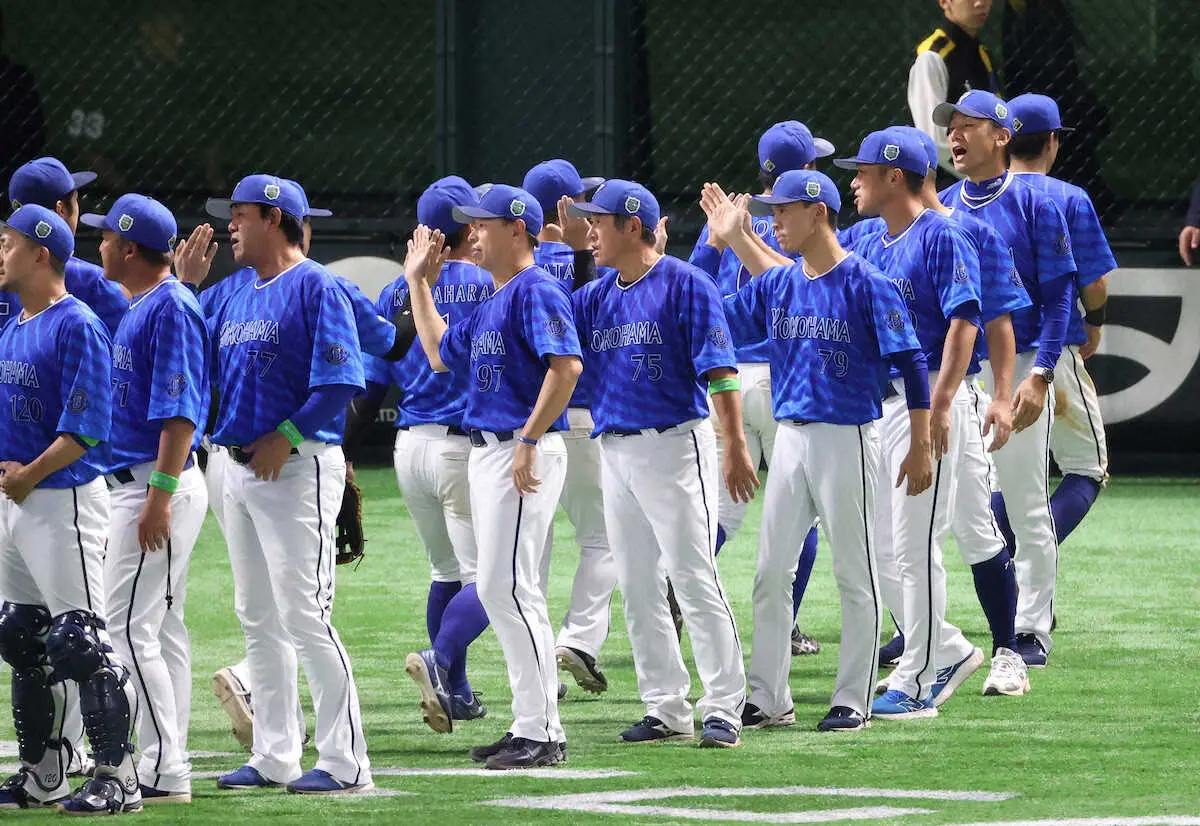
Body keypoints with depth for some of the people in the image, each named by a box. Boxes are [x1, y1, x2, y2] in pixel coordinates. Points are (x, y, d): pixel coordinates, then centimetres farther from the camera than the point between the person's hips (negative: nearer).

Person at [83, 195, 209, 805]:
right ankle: (166, 769, 14)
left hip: (157, 482, -11)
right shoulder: (138, 307, 17)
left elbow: (180, 410, -21)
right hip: (134, 483, 11)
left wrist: (161, 495, -25)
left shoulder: (171, 307, -14)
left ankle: (164, 772, -14)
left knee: (131, 628, -13)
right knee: (157, 629, 11)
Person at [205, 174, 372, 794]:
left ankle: (344, 761, -10)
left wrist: (287, 435, -20)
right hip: (240, 467, 9)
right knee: (258, 619, 11)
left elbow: (341, 378, -17)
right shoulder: (238, 299, 17)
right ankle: (275, 757, 17)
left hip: (297, 466, -9)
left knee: (305, 617, -12)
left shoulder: (314, 287, -9)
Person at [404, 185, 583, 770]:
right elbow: (441, 354, 31)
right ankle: (535, 727, 15)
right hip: (486, 452, 11)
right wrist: (419, 282, 31)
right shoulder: (491, 303, 19)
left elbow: (566, 365, -24)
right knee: (498, 589, 11)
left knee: (508, 587, -13)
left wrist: (529, 441, -26)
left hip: (524, 453, -11)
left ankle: (539, 733, -12)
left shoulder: (535, 290, -11)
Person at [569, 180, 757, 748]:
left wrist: (736, 446, -21)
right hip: (615, 454, 8)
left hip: (674, 445, -8)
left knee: (694, 579, -9)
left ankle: (723, 707, -7)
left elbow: (719, 370, -13)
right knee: (637, 588, 8)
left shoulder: (684, 285, -7)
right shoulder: (594, 297, 15)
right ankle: (666, 709, 14)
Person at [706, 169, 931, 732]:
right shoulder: (776, 285, 9)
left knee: (854, 574, 1)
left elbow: (910, 363, -11)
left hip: (847, 439, -7)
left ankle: (853, 702, 7)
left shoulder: (865, 283, -10)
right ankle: (768, 701, 12)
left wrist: (921, 447, -15)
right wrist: (728, 242, 2)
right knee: (770, 573, 6)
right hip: (790, 439, 7)